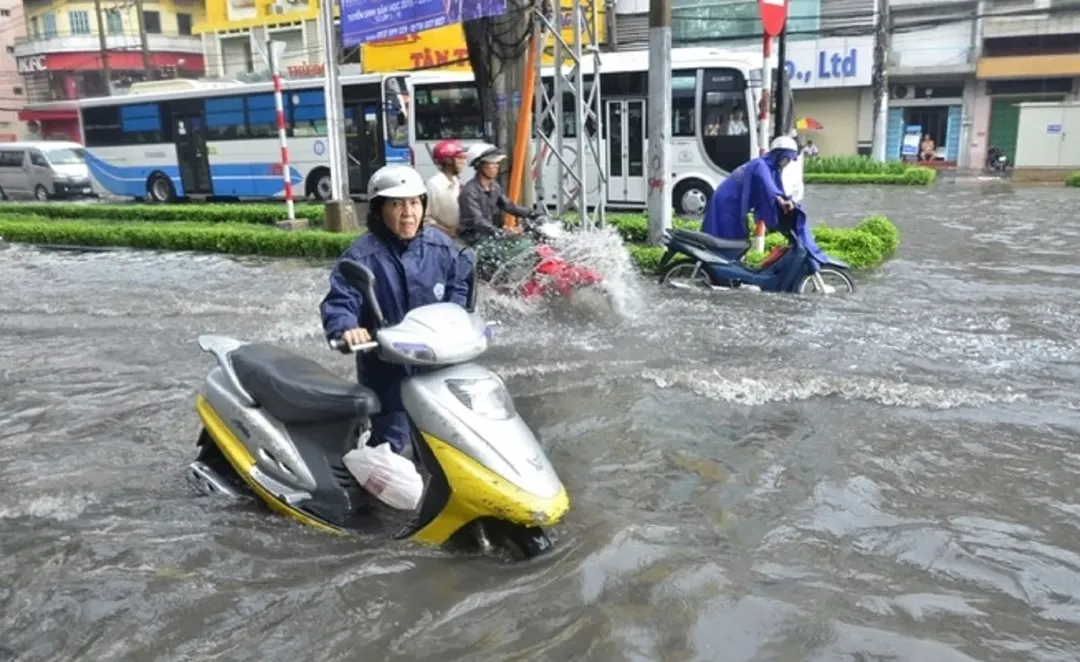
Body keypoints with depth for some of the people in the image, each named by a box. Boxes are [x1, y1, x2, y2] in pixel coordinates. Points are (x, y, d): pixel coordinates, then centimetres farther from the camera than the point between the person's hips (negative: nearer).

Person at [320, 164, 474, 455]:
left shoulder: (440, 246, -2)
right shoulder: (362, 255, -17)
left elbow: (460, 281, 11)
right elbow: (338, 301, -23)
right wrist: (347, 328, -43)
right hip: (386, 365, -5)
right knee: (390, 438, 1)